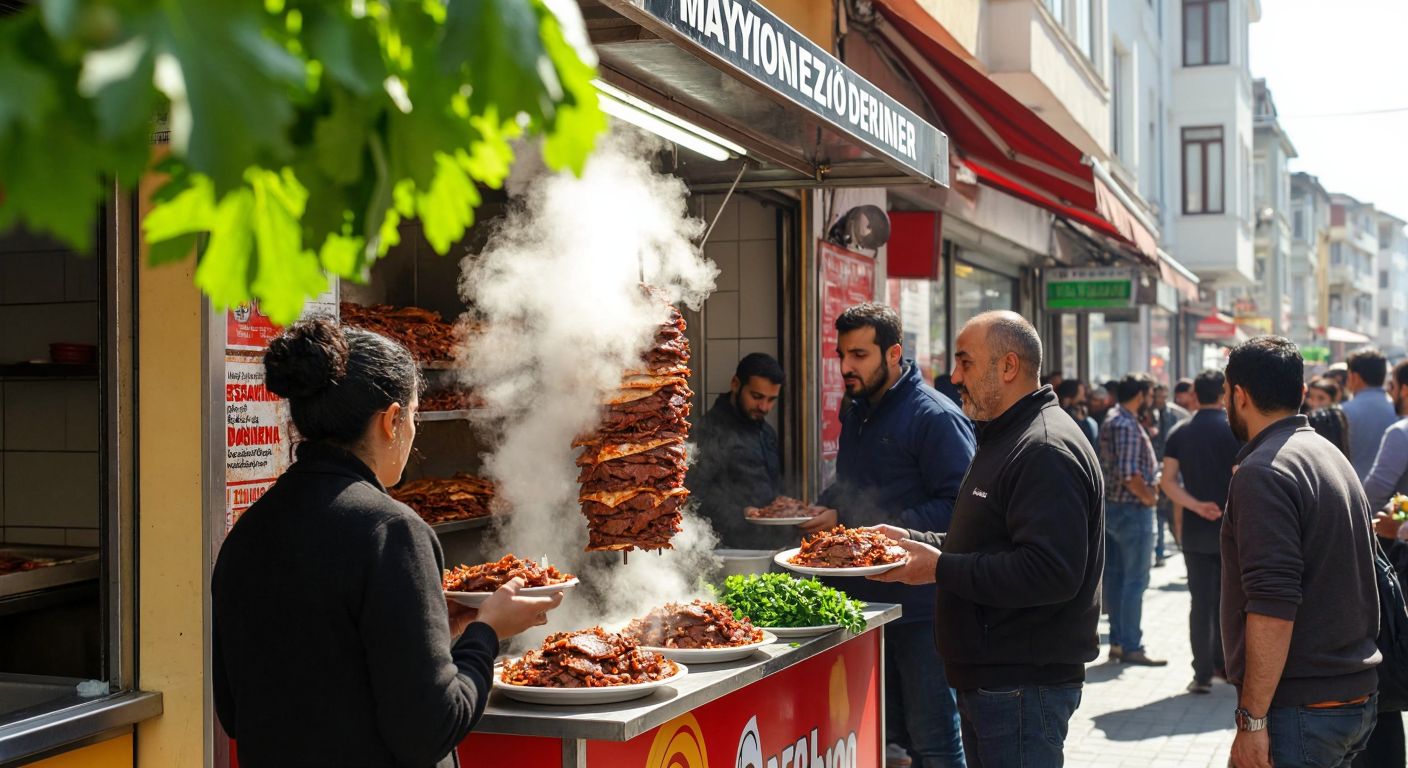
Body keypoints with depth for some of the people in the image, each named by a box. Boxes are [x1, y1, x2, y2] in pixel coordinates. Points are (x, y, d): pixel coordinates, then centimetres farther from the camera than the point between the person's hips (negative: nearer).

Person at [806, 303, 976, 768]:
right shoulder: (857, 413, 15)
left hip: (921, 606, -8)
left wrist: (894, 530, -27)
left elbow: (957, 506, -19)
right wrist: (829, 510, 8)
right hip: (867, 599, 8)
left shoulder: (936, 417, -13)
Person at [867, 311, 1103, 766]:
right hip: (989, 676, 11)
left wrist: (942, 569, -22)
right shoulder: (1004, 439, 17)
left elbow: (1051, 572, -28)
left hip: (1023, 686, -10)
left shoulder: (1047, 451, -19)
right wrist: (912, 540, 11)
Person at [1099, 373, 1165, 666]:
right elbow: (1129, 473, -27)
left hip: (1112, 506, 10)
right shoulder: (1128, 426, -18)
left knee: (1116, 577, 12)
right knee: (1135, 581, -4)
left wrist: (1150, 485, 13)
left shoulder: (1110, 422, 13)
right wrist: (1148, 496, -13)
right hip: (1132, 510, -10)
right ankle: (1131, 647, 0)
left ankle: (1117, 642, 18)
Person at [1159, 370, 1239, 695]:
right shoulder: (1236, 430, -7)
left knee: (1201, 602, 3)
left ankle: (1203, 674, 0)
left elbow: (1168, 481, -5)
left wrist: (1196, 506, -10)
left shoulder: (1180, 433, 3)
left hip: (1195, 531, 2)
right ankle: (1224, 663, 20)